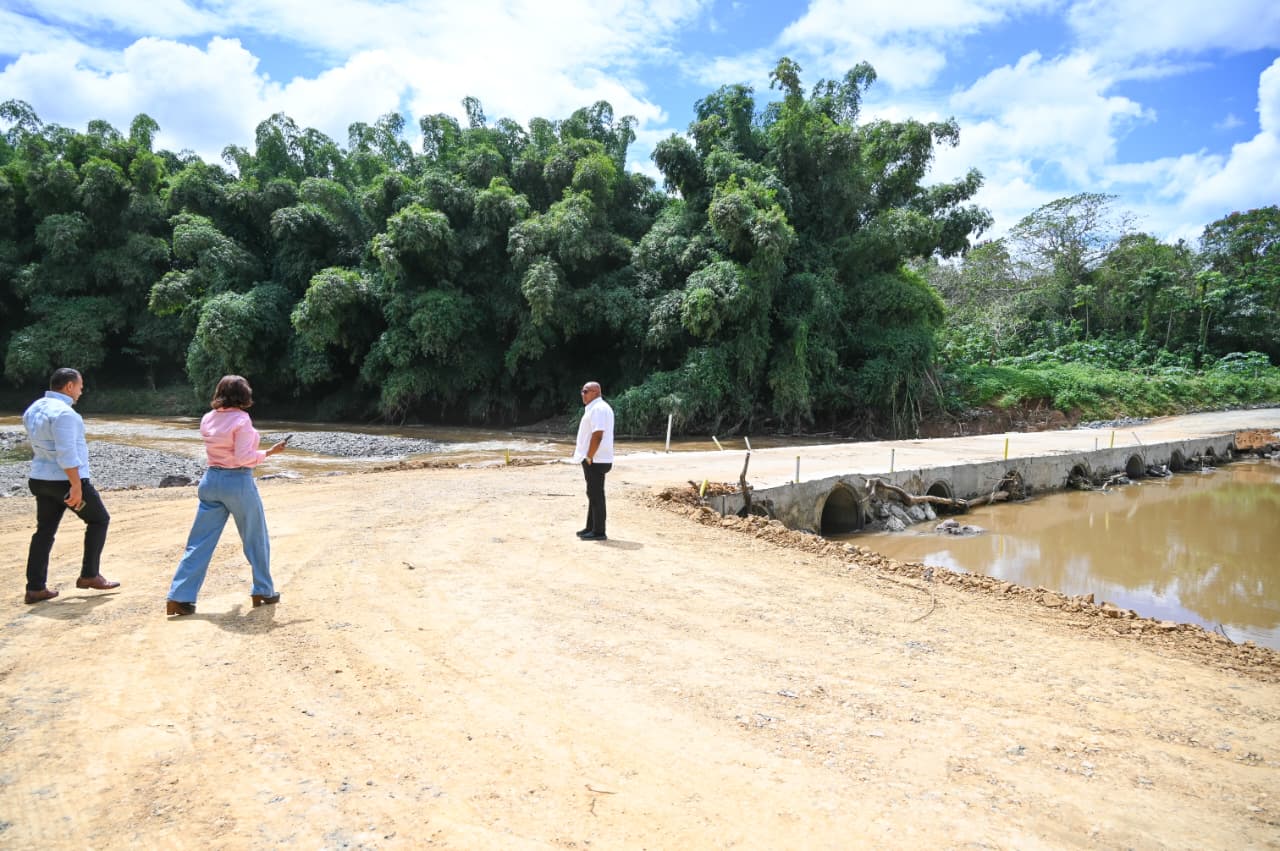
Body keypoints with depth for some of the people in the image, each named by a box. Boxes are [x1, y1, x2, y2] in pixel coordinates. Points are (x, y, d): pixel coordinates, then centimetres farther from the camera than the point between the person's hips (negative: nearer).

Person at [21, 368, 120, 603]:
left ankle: (35, 588, 11)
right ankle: (89, 575, 11)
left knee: (45, 530, 11)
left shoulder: (34, 409, 10)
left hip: (40, 479, 9)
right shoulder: (63, 412, -19)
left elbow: (36, 446, 16)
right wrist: (76, 485, -23)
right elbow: (66, 452, -24)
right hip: (66, 480, -8)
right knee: (99, 520, 9)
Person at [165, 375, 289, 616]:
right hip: (238, 482, -6)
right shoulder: (241, 419, -14)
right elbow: (244, 457, -18)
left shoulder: (208, 419, 5)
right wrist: (269, 452, -8)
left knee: (200, 541, 8)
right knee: (256, 539, 10)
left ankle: (179, 597, 4)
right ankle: (263, 592, 20)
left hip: (211, 479, 6)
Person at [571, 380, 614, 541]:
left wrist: (589, 457, -19)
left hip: (595, 460, -11)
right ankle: (591, 528, 24)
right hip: (594, 460, 11)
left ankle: (599, 532, 0)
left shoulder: (598, 409, -17)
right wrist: (580, 447, 18)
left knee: (596, 495, -5)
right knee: (593, 494, 15)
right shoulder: (595, 408, 17)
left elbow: (597, 435, -24)